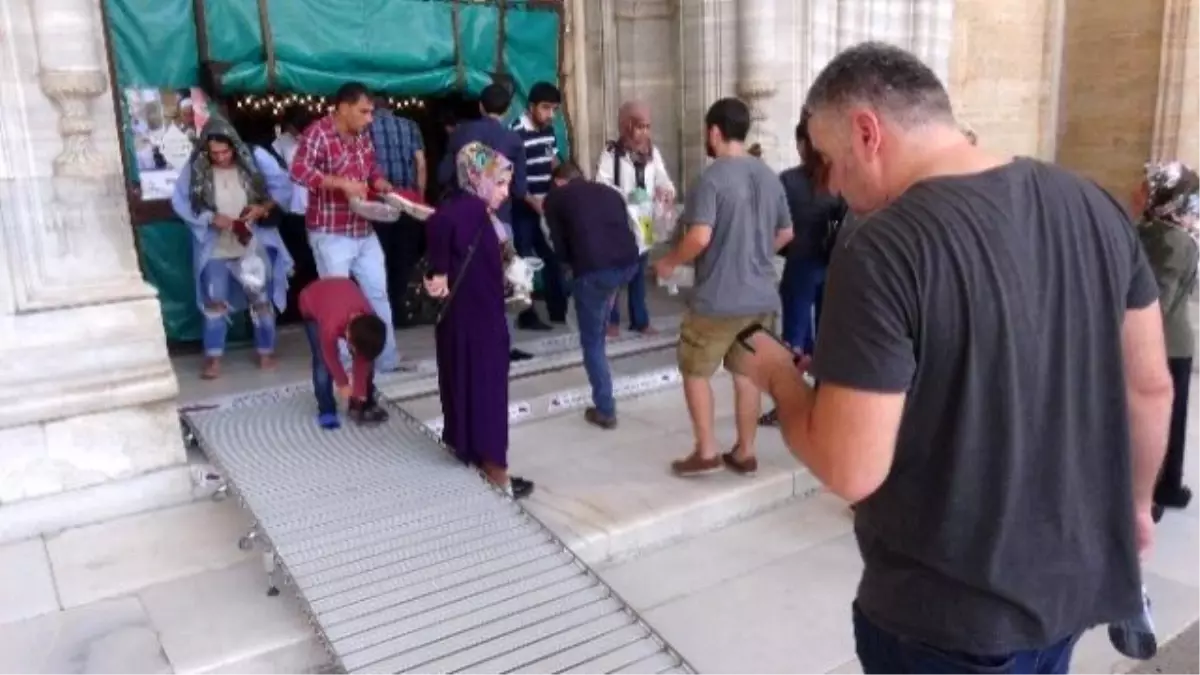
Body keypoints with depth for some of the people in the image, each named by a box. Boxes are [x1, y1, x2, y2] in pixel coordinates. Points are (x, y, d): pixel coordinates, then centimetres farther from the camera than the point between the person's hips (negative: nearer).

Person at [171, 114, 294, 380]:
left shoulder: (255, 158, -13)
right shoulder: (195, 168, -11)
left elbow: (284, 187, -7)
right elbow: (180, 202, -4)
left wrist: (263, 208, -22)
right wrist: (210, 218, -19)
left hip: (254, 244, 0)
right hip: (215, 248, 1)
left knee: (261, 299, 8)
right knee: (214, 301, 7)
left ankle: (266, 351, 23)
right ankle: (213, 357, 17)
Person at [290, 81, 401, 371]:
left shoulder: (363, 135, 8)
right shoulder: (318, 133, -15)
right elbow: (299, 170, -27)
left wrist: (381, 184, 0)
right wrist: (342, 183, -32)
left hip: (364, 231, 8)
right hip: (331, 234, -7)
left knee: (378, 294, 12)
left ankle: (387, 358, 24)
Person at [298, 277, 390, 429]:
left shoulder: (370, 323, -31)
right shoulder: (332, 326, -43)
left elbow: (363, 360, -15)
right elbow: (330, 357, -21)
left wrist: (359, 391, -12)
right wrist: (343, 384, -8)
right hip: (311, 302, -3)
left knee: (366, 358, -4)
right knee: (323, 361, -15)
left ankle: (366, 404, 10)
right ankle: (326, 411, -1)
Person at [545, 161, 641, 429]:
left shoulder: (555, 198, 18)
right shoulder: (609, 191, 29)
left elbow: (560, 247, 14)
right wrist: (612, 293, 39)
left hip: (593, 269, -4)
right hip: (630, 262, 4)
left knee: (592, 341, 13)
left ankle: (605, 410, 17)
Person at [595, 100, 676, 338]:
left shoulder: (653, 152, 6)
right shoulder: (611, 152, -11)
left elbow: (663, 179, 3)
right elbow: (601, 185, -18)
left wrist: (667, 191, -19)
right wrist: (626, 196, -30)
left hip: (644, 224, 5)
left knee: (639, 275, 15)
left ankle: (640, 320, 27)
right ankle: (612, 320, 22)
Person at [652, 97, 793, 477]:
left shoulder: (712, 178, -15)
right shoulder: (769, 176, 8)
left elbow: (700, 237, -24)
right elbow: (786, 233, 15)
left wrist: (670, 262, -8)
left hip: (718, 299, -6)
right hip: (761, 296, 7)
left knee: (695, 371, 9)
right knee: (747, 373, 14)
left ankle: (706, 451, 12)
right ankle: (744, 453, 21)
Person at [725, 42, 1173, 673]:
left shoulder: (882, 250, -25)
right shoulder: (1094, 205, -3)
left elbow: (851, 470, -25)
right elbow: (1150, 388, 5)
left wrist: (777, 374, -7)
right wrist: (1134, 502, 21)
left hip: (950, 615, -6)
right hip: (1076, 580, 7)